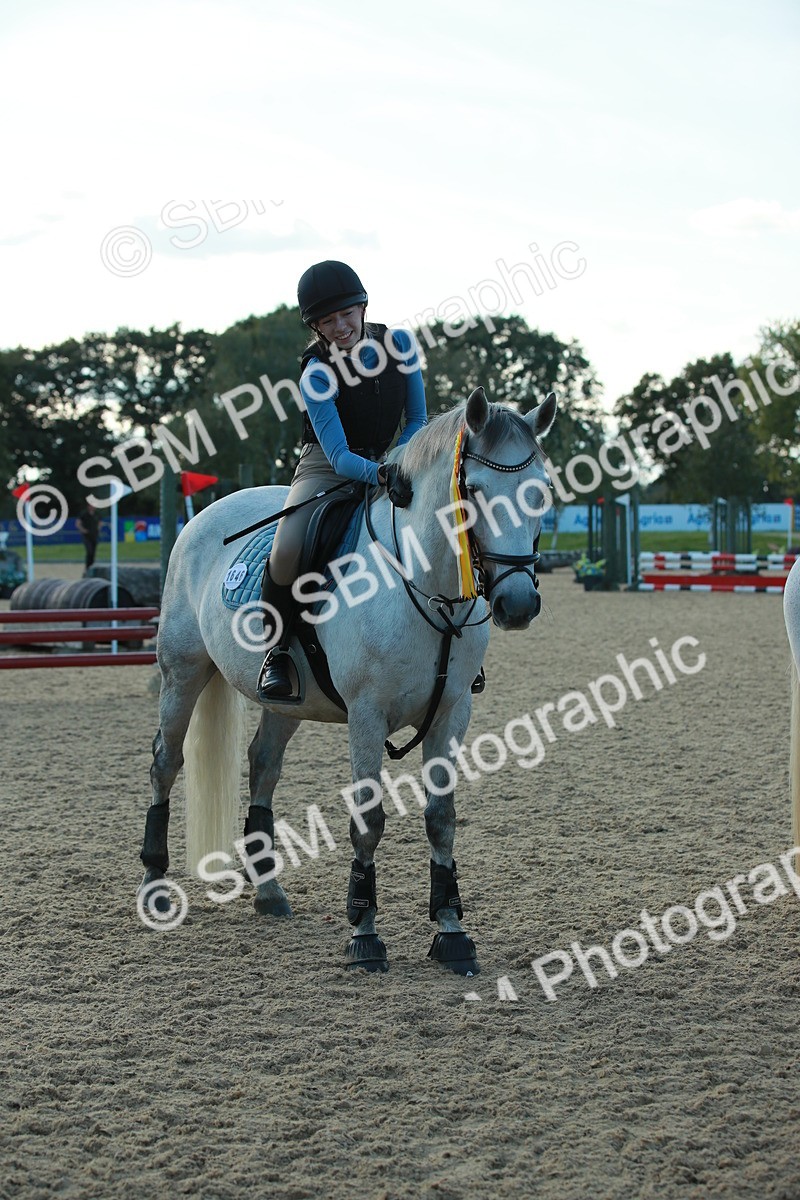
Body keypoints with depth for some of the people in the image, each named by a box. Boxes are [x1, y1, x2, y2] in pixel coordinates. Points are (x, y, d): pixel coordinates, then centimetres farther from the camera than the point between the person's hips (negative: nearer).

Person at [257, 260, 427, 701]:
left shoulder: (400, 343, -9)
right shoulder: (317, 374, -20)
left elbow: (417, 419, 2)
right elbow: (340, 457, -27)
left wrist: (399, 464, -16)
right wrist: (382, 475, -46)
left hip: (388, 463, 4)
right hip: (327, 467, -4)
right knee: (287, 549, -32)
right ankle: (277, 650, -7)